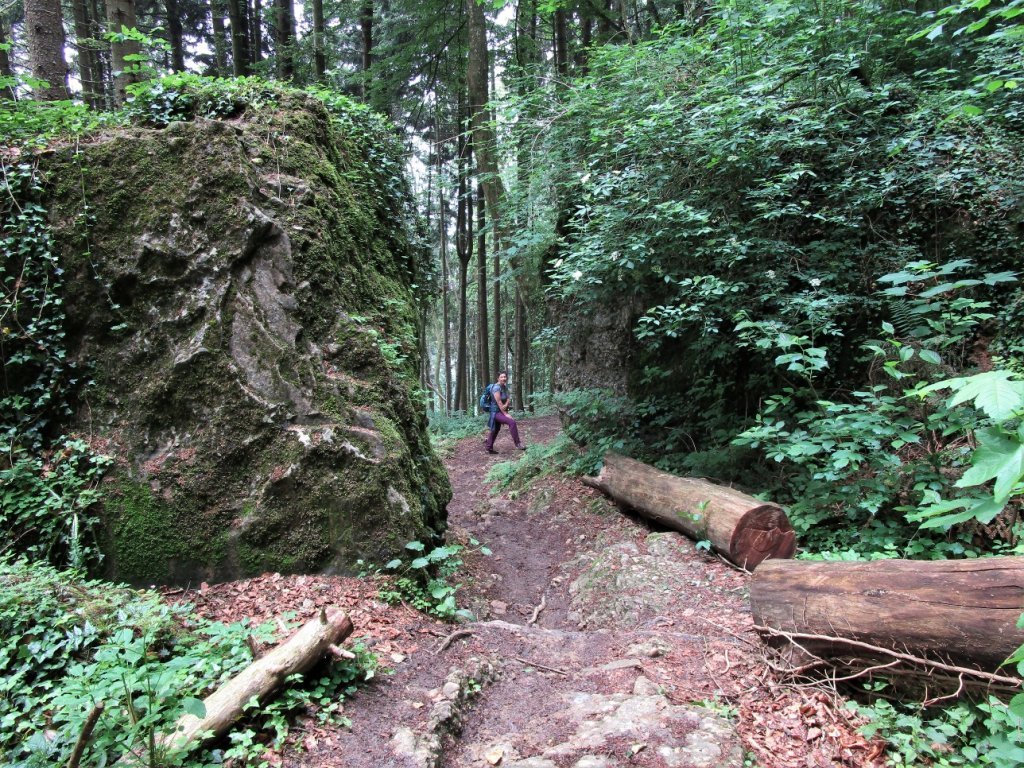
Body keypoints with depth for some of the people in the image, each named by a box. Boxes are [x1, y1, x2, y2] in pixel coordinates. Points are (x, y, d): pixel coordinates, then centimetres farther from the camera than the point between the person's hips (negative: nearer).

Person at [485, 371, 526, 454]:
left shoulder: (505, 387, 7)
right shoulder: (496, 388, -19)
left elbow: (507, 398, 1)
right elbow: (499, 402, -23)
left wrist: (506, 404, -22)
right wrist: (505, 414, -23)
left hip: (501, 411, 9)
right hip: (496, 412, -9)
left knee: (495, 430, 16)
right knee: (512, 422, -25)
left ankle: (489, 448, 28)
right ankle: (517, 443, -22)